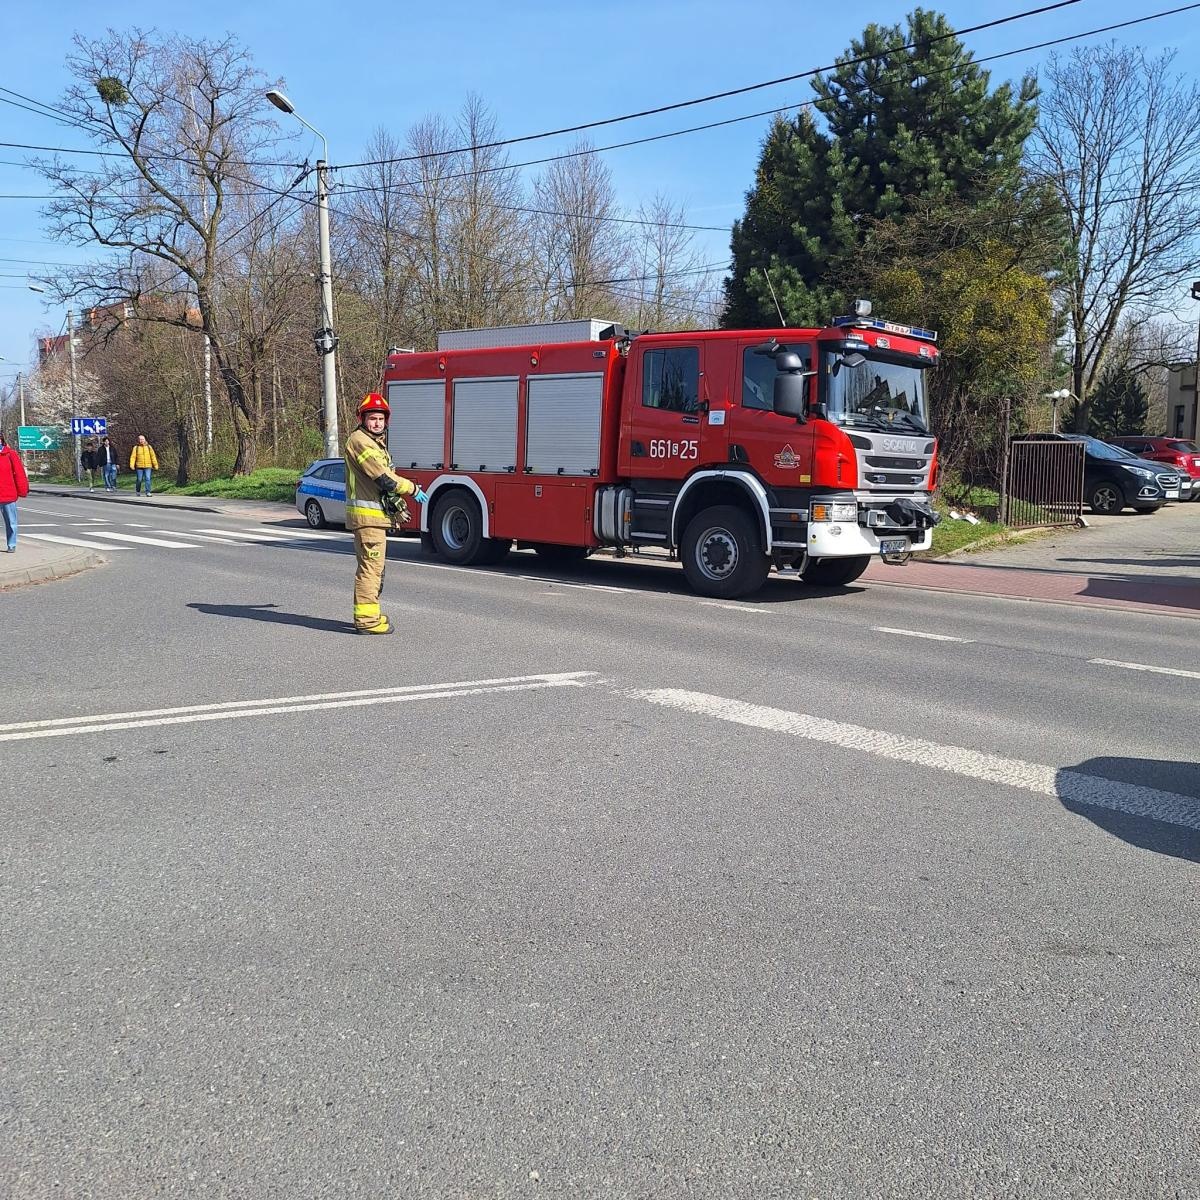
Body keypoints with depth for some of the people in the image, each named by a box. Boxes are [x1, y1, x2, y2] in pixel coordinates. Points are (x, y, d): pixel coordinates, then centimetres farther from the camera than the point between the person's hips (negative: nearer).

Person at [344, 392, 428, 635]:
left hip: (377, 513, 11)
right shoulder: (359, 441, -12)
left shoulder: (376, 442, 21)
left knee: (374, 565, 15)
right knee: (371, 565, -11)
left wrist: (398, 505, 21)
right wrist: (412, 489, -10)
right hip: (367, 513, -11)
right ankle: (366, 619, -10)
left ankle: (368, 613, 24)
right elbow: (382, 476, -19)